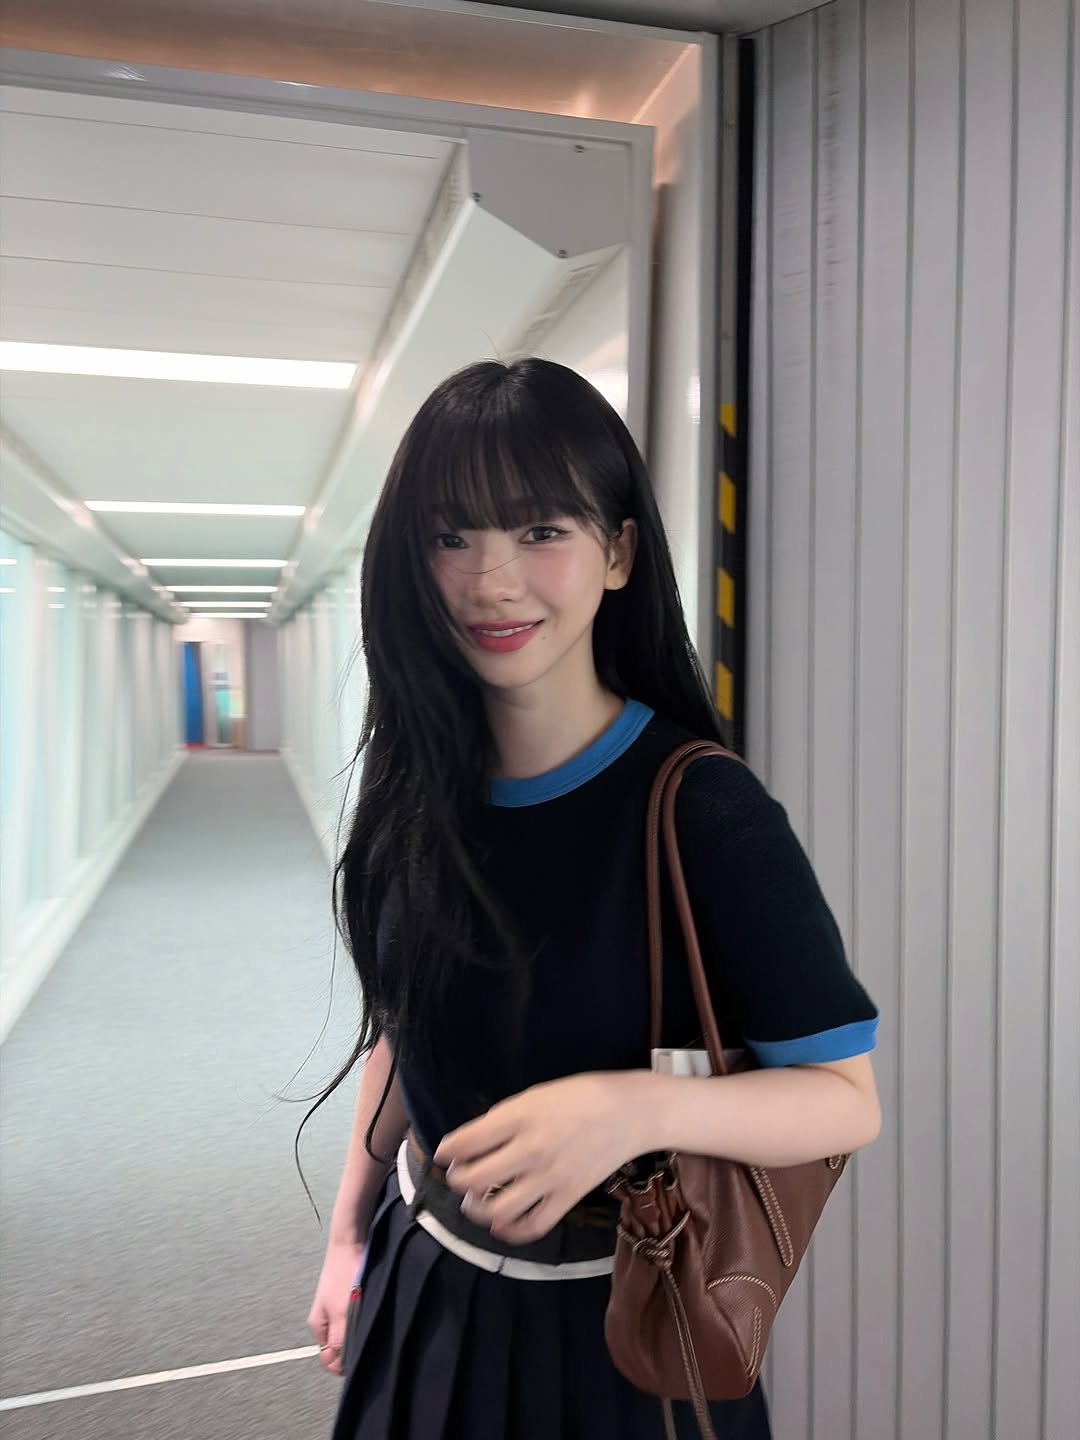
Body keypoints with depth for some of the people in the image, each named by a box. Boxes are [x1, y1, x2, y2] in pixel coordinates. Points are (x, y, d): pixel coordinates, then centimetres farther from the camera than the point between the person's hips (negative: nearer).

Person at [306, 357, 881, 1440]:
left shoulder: (701, 810, -24)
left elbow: (845, 1100, -19)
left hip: (615, 1320, -4)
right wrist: (348, 1237, 9)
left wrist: (638, 1109, -36)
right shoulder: (419, 789, -9)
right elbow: (399, 1027, 4)